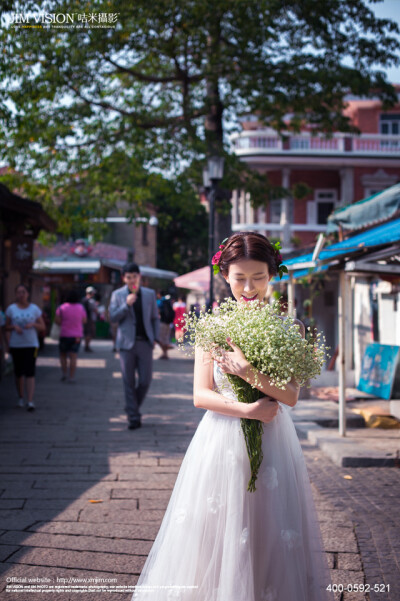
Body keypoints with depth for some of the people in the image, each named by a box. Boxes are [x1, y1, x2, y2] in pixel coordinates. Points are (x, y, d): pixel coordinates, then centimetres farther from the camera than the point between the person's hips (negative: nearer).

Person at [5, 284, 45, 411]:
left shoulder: (34, 308, 3)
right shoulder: (11, 309, 3)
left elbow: (42, 326, 7)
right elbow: (6, 327, 7)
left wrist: (33, 324, -13)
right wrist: (14, 327, -14)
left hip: (31, 345, -1)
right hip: (15, 345, 1)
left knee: (30, 373, -10)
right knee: (18, 373, 8)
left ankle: (30, 401, -12)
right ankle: (20, 398, 24)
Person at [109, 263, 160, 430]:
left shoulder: (149, 294, 9)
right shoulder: (117, 295, 5)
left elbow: (155, 318, 13)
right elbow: (113, 317, -2)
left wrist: (155, 338, 4)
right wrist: (126, 305, -15)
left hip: (145, 342, 1)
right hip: (127, 342, -1)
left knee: (145, 380, -1)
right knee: (129, 382, 0)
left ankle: (132, 408, 23)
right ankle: (133, 416, 8)